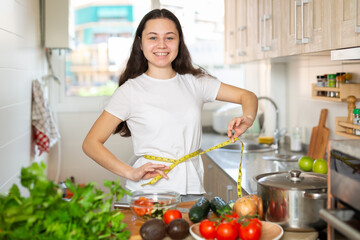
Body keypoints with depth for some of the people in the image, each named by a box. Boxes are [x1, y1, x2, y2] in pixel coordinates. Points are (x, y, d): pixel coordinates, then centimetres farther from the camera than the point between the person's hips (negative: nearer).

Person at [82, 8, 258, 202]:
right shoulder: (130, 91, 0)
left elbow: (247, 96, 16)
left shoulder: (195, 83, 10)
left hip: (192, 192, 3)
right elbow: (91, 144, -2)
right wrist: (131, 173, -13)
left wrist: (246, 120, -6)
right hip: (146, 193, -2)